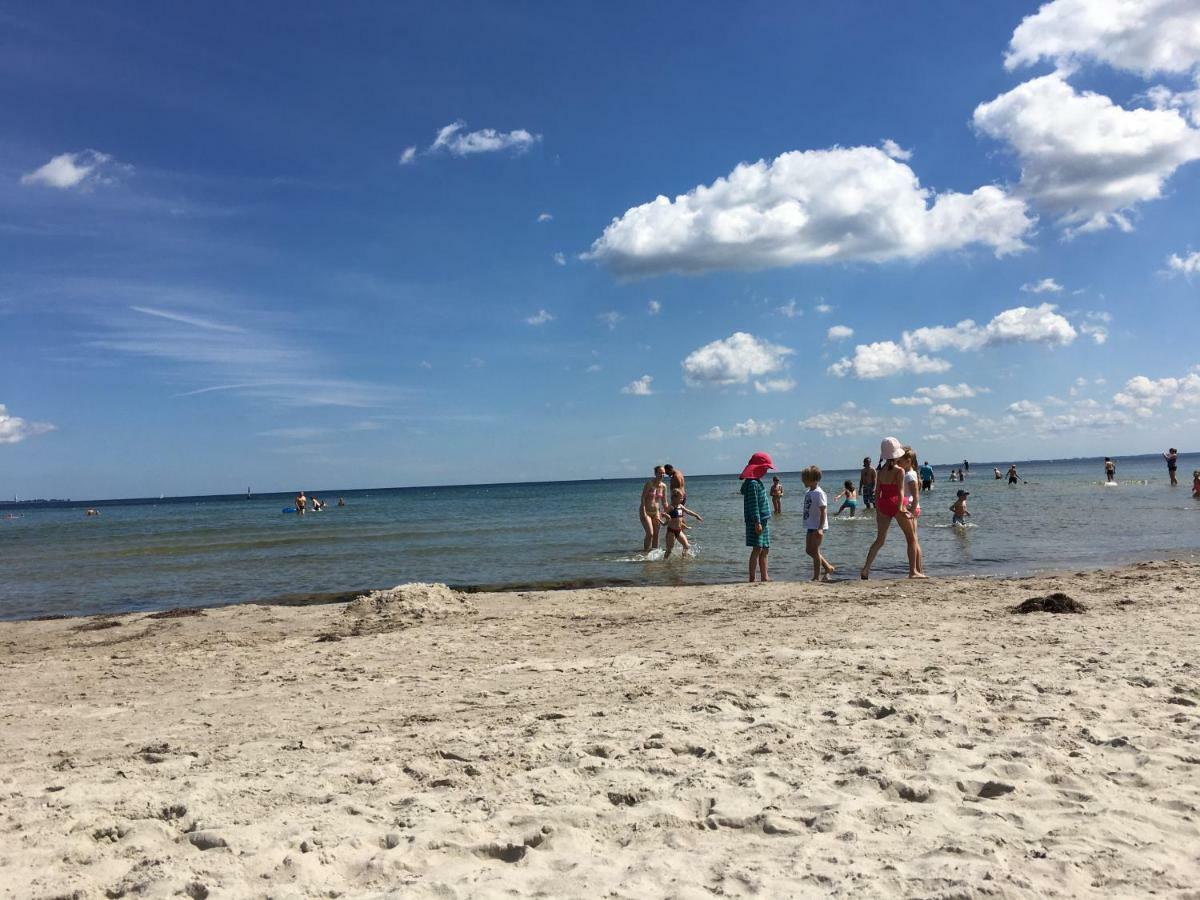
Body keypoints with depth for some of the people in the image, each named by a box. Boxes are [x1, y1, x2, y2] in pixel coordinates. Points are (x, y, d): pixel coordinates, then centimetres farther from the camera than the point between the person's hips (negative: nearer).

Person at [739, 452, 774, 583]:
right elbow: (753, 505, -19)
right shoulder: (752, 483, -15)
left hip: (763, 521, 10)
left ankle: (764, 578, 17)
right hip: (756, 522, -10)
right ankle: (752, 579, -7)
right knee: (757, 549, -9)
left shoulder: (758, 482, 16)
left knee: (765, 550, 11)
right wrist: (757, 522, -21)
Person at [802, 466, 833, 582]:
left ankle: (817, 577, 5)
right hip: (810, 526, 9)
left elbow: (823, 511, -21)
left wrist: (820, 528, -25)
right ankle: (828, 567, 26)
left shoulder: (818, 493, -17)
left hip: (817, 527, -9)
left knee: (815, 550, -3)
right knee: (809, 550, 14)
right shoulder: (809, 493, 11)